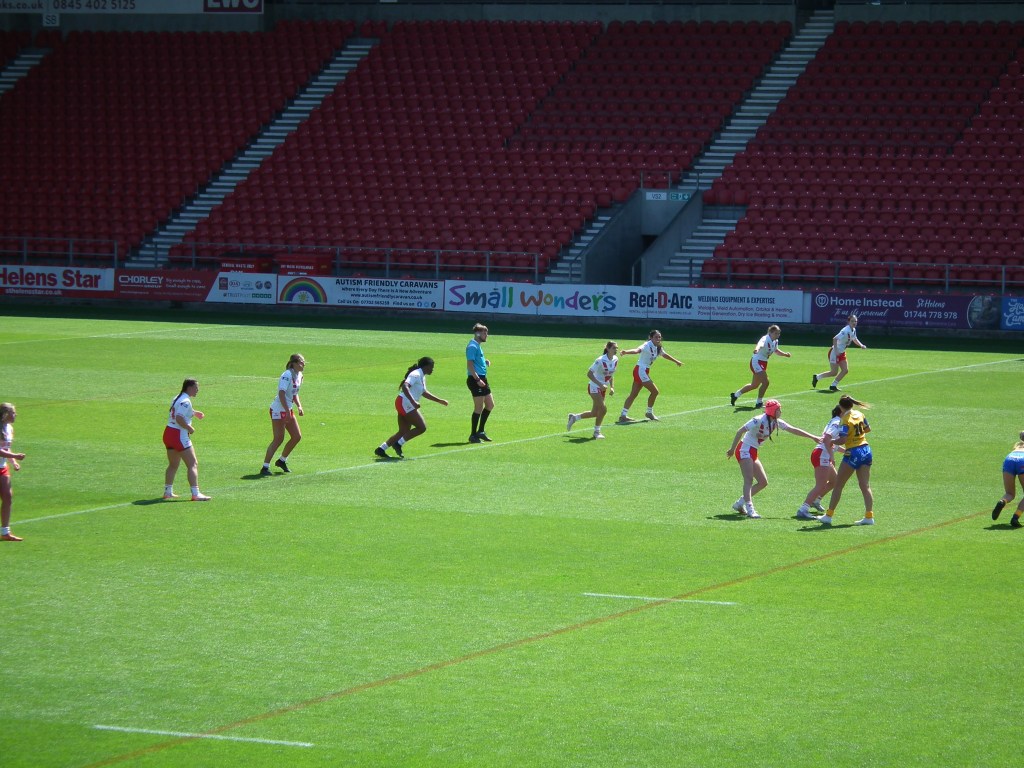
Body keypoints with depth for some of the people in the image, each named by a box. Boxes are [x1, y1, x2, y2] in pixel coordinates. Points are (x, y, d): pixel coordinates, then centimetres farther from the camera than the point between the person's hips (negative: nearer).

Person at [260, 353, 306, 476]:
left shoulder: (299, 375, 9)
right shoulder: (287, 375, -19)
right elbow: (281, 393, -27)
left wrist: (299, 406, 8)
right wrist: (287, 411, -30)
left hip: (288, 410, 9)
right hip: (278, 410, -9)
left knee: (297, 436, 9)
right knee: (278, 439, -11)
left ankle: (282, 461, 27)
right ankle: (265, 467, -7)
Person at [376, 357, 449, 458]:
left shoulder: (422, 377, 18)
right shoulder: (416, 375, -14)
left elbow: (424, 393, 33)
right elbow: (405, 387, -28)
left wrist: (439, 400, 34)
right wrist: (413, 402, -37)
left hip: (407, 405, 10)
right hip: (405, 403, -10)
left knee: (403, 432, 9)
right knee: (421, 427, -9)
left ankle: (381, 449, 9)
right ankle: (398, 444, -8)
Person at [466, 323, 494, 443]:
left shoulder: (477, 346, 18)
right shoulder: (472, 346, -13)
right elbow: (470, 364, -20)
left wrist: (485, 362, 12)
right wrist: (477, 379, -25)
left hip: (482, 379, 10)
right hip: (475, 380, -10)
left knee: (490, 405, 13)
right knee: (479, 408, -6)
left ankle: (481, 431, 19)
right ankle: (473, 435, 0)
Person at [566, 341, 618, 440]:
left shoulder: (615, 360, 0)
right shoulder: (601, 361, -22)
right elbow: (589, 374, -20)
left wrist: (612, 387, 4)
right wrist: (600, 384, -28)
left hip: (603, 388, 8)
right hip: (595, 387, -8)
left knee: (594, 413, 9)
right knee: (603, 409, -19)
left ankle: (574, 417, 33)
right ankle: (597, 432, -2)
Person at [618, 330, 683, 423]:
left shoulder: (658, 348, 9)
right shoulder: (647, 345, -18)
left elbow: (665, 355, 28)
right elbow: (637, 350, -35)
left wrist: (676, 361, 41)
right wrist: (626, 352, -55)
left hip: (644, 372, 9)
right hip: (640, 370, -9)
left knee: (633, 394, 7)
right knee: (654, 391, -5)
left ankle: (623, 416, 8)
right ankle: (649, 412, 12)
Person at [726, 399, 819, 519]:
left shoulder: (776, 423, 4)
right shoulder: (759, 420, -19)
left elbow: (793, 430, 9)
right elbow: (740, 431, -18)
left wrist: (813, 437, 7)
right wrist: (732, 449, -19)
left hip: (753, 453, 9)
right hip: (745, 450, -9)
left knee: (763, 482, 5)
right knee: (749, 480, -18)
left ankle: (740, 503, 11)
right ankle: (749, 509, -26)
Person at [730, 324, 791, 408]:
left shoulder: (775, 341, 4)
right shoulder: (765, 339, -24)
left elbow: (776, 350, 26)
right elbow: (760, 344, -49)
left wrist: (785, 354, 13)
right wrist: (757, 349, -72)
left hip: (763, 363, 10)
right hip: (756, 361, -10)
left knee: (754, 385, 20)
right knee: (765, 382, -20)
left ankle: (735, 395, 39)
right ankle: (759, 403, -8)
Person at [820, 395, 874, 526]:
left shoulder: (845, 420, -15)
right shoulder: (859, 414, 6)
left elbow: (843, 440, -21)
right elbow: (868, 429, 20)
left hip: (853, 452, -7)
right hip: (866, 450, 7)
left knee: (838, 485, 3)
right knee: (865, 486, 6)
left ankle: (829, 515, 6)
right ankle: (869, 516, -1)